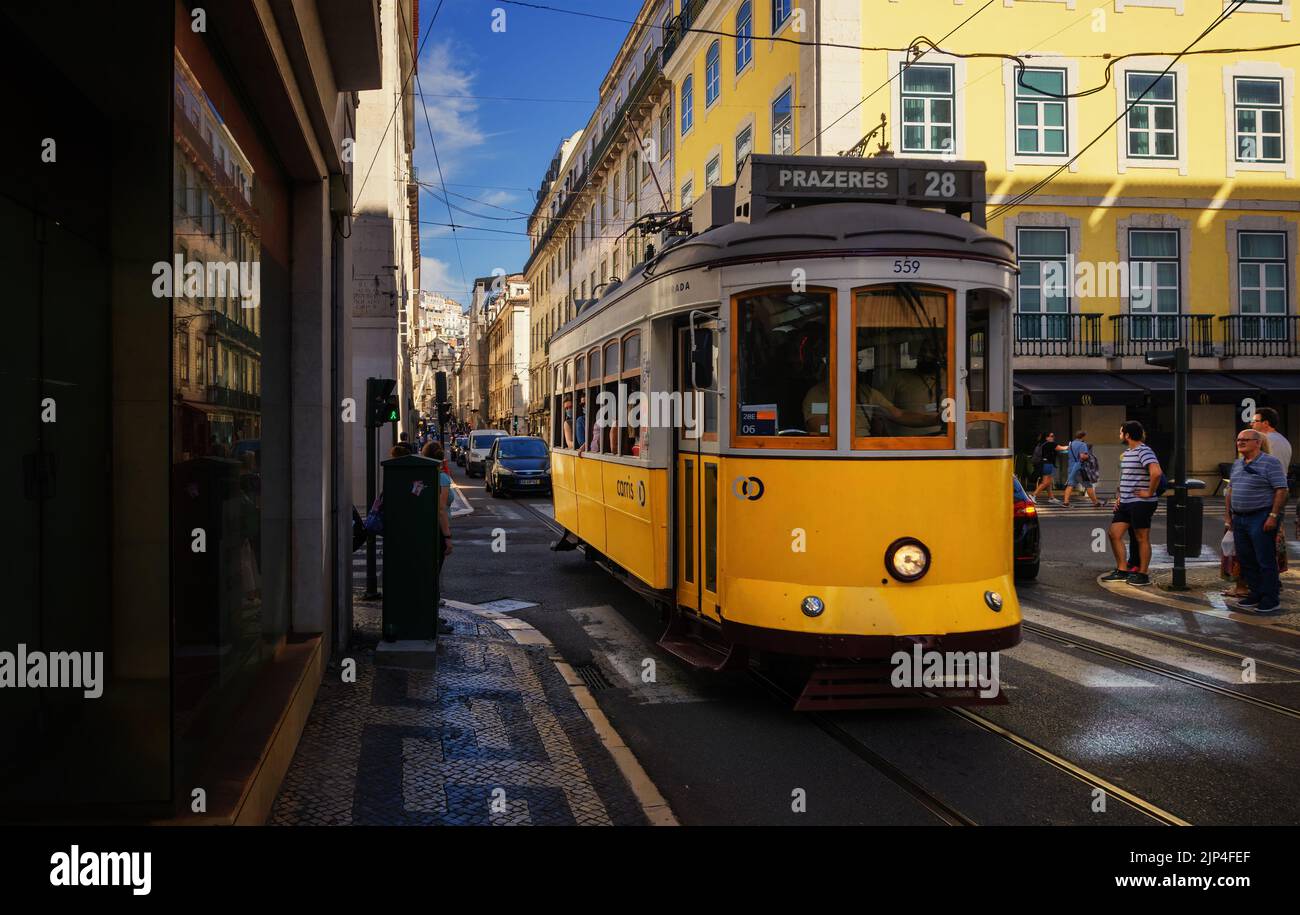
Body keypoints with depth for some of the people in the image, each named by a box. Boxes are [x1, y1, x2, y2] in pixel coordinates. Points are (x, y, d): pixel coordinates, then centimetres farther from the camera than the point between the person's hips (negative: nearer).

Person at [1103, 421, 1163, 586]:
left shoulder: (1144, 451, -15)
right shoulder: (1127, 452, 15)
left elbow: (1156, 472, -31)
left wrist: (1149, 493, -23)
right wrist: (1119, 496, 18)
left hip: (1140, 503, -10)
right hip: (1125, 503, 10)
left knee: (1142, 538, 1)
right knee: (1114, 534, 8)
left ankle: (1143, 574, 10)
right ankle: (1121, 571, 17)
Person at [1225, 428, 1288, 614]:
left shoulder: (1270, 462, -9)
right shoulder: (1237, 464, 15)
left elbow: (1281, 490, -14)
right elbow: (1230, 491, 21)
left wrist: (1273, 516, -19)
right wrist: (1227, 515, 16)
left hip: (1261, 518, -8)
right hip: (1239, 519, 8)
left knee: (1266, 561, -4)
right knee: (1246, 560, 11)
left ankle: (1271, 600, 2)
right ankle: (1256, 594, 22)